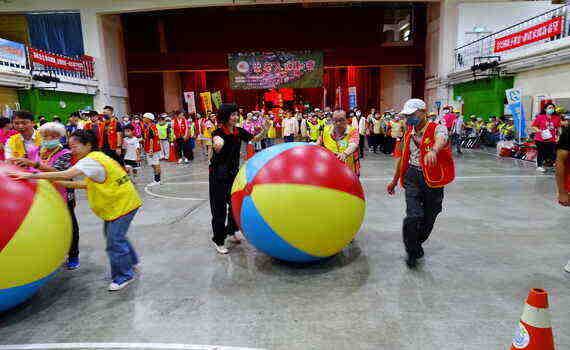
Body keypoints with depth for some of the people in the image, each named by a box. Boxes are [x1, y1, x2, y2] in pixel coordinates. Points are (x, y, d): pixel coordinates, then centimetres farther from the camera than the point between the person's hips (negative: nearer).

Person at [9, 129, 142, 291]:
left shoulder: (91, 161, -20)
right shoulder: (97, 157, 10)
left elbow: (66, 174, -33)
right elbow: (88, 184, 11)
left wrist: (32, 175, -29)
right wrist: (60, 183, 5)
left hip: (122, 204, -10)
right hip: (116, 203, 10)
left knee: (114, 241, -2)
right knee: (113, 234, 23)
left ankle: (124, 275, 13)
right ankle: (131, 261, 40)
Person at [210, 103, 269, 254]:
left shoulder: (239, 131, -2)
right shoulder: (218, 133, -19)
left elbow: (255, 139, 8)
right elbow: (217, 148, -39)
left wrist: (264, 131, -11)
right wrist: (218, 144, -63)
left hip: (234, 173, 6)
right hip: (218, 175, -5)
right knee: (219, 206, -1)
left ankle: (231, 231, 38)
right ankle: (218, 240, 13)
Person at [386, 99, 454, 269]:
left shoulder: (437, 129, -7)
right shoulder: (408, 134, 9)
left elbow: (440, 140, -33)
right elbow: (402, 158, 19)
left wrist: (433, 151, -58)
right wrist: (395, 180, 25)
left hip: (433, 179, -2)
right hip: (412, 178, 2)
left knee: (428, 218, 9)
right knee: (413, 216, -14)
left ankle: (418, 243, 38)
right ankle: (412, 252, 7)